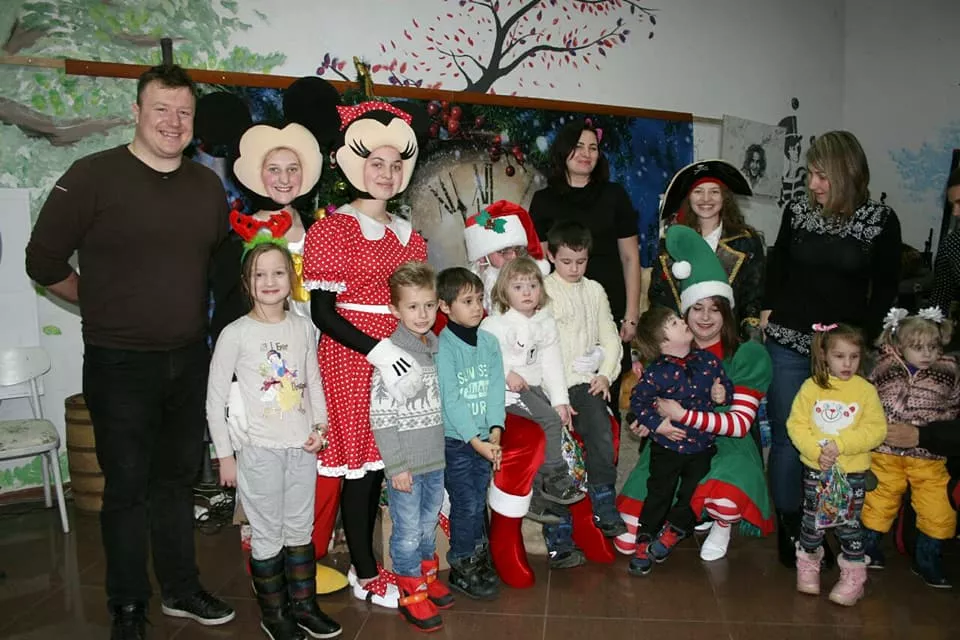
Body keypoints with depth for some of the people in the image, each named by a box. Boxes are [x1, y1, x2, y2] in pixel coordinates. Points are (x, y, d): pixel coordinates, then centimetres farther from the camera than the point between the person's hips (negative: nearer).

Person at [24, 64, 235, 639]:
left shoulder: (208, 185, 6)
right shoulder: (94, 176, -10)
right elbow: (45, 261, -5)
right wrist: (106, 306, 1)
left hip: (190, 359, 5)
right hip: (120, 364, -4)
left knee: (179, 478, 16)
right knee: (128, 486, 5)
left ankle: (182, 589, 32)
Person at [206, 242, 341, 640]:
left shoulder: (303, 327, 2)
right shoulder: (235, 334, -9)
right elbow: (215, 398, -5)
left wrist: (320, 426, 0)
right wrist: (225, 455, -5)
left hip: (302, 446, 4)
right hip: (259, 450, -4)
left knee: (301, 531, 15)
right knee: (267, 535, 7)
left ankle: (303, 604, 32)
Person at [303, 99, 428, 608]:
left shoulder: (407, 235, 13)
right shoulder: (332, 228, -5)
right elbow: (321, 312, -11)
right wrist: (378, 351, -20)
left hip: (398, 355, 6)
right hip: (350, 356, -6)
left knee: (379, 461, 11)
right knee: (358, 461, 1)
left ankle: (362, 561, 26)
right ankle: (367, 575, 15)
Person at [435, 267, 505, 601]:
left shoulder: (489, 342, 4)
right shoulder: (443, 347, -13)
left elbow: (495, 390, 0)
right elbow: (451, 400, -17)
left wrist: (495, 433, -11)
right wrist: (476, 441, -19)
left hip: (484, 438, 5)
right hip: (454, 439, -5)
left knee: (479, 503, 14)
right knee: (466, 505, 0)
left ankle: (478, 558, 31)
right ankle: (461, 568, 17)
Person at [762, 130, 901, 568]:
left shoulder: (881, 221, -1)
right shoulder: (797, 211, 3)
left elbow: (886, 287, 4)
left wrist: (864, 335, -5)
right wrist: (768, 311, 4)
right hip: (788, 345, 1)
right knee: (786, 437, 2)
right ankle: (788, 526, 17)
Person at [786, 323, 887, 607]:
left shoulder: (866, 390, -5)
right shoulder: (811, 386, -3)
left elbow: (877, 430, -10)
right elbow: (796, 424, -5)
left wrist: (840, 445, -20)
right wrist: (816, 449, -19)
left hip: (853, 471, -1)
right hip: (815, 468, 1)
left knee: (849, 523, 6)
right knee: (812, 520, 12)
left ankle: (854, 575, 23)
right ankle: (808, 564, 34)